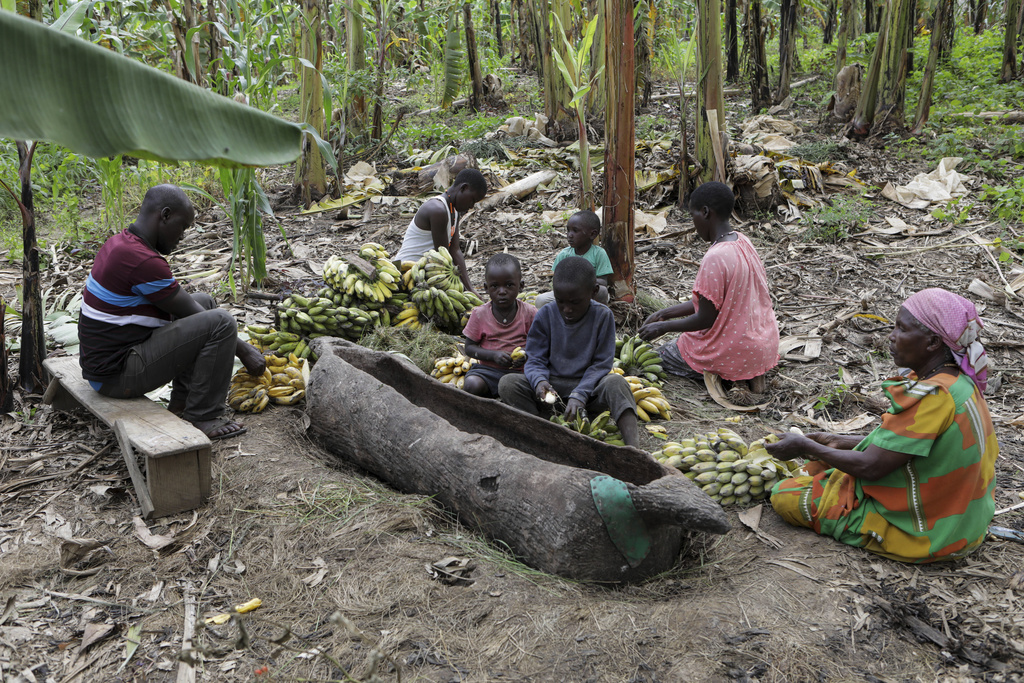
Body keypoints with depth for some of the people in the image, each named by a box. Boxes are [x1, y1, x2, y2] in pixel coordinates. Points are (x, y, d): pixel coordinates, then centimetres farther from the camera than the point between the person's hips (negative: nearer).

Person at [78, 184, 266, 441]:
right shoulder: (143, 261, -23)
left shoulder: (120, 244, 10)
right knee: (220, 321, -19)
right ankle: (203, 418, -10)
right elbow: (191, 315, -15)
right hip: (116, 376, -10)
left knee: (205, 301, 17)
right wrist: (244, 351, -4)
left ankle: (182, 400, 14)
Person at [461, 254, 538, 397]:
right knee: (472, 385, -30)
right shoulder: (480, 314, 0)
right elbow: (469, 347, 3)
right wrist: (493, 355, -14)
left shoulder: (529, 313, -1)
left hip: (520, 370, 0)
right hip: (488, 369, 1)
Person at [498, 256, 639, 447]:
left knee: (615, 382, -34)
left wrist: (579, 395, -23)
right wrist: (539, 381, -26)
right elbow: (535, 360, -2)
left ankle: (632, 444, -45)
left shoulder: (602, 316, -8)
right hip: (552, 387, 2)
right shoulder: (545, 315, -4)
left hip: (588, 387, -2)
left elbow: (601, 364, -9)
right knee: (507, 383, -22)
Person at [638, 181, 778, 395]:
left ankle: (732, 376, -3)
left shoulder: (716, 258, -25)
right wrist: (665, 313, 11)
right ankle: (749, 373, 9)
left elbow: (705, 319, -19)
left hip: (735, 352, -8)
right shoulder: (742, 241, 3)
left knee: (662, 355, 12)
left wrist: (664, 326, -4)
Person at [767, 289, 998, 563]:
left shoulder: (932, 396, -31)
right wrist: (840, 441, 11)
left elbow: (871, 467, -27)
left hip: (922, 536, -9)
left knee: (783, 494, -3)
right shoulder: (961, 382, -1)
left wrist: (805, 446, -14)